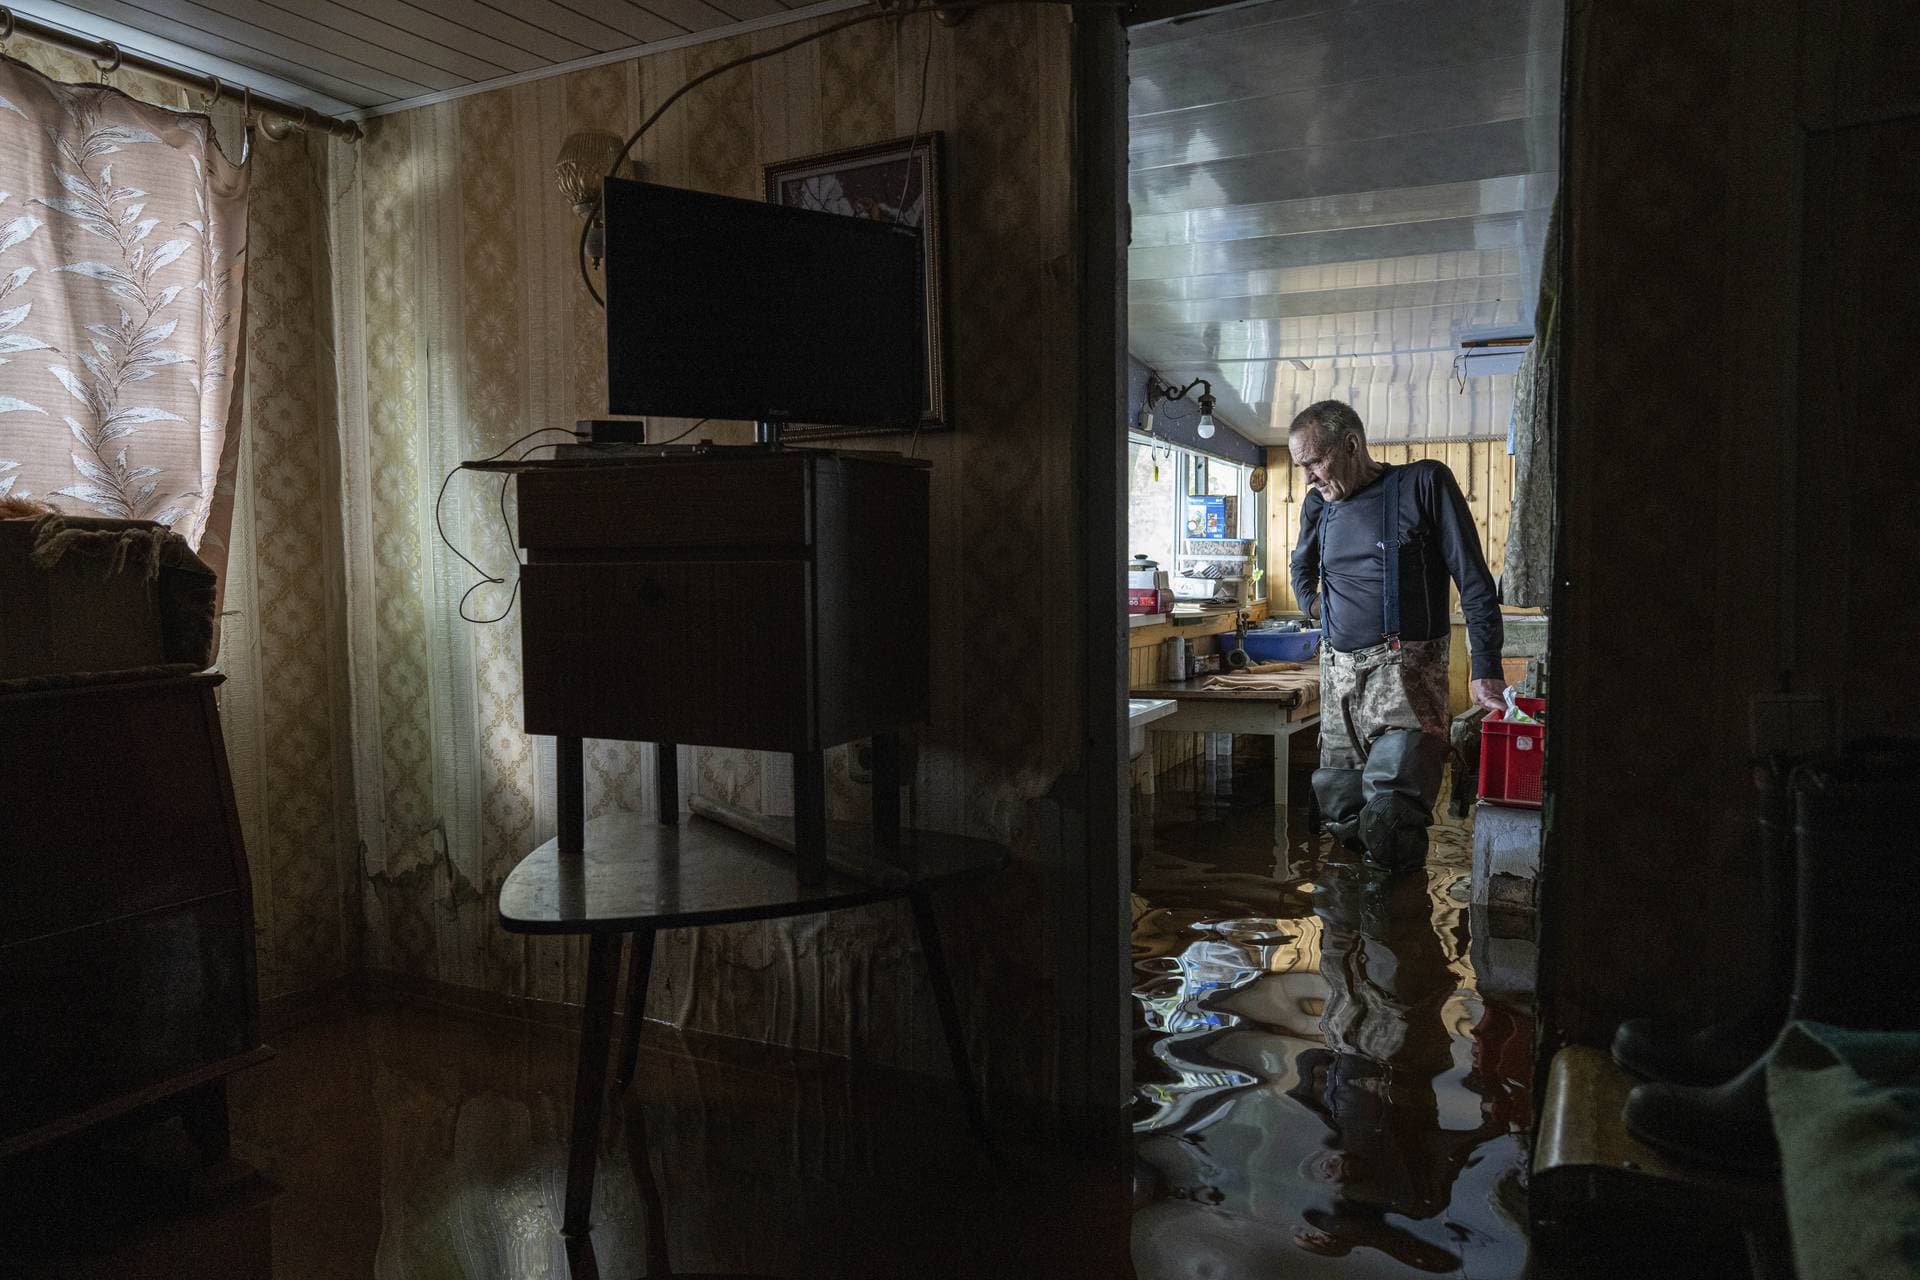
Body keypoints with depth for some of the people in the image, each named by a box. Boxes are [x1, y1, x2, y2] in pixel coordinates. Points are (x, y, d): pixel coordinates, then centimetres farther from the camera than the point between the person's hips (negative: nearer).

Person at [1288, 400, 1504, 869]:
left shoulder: (1423, 483, -3)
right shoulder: (1319, 505, 15)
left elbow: (1474, 581, -5)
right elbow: (1301, 564, 37)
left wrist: (1486, 671, -10)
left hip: (1404, 668, -6)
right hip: (1337, 668, 7)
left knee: (1387, 817, -20)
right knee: (1337, 805, 9)